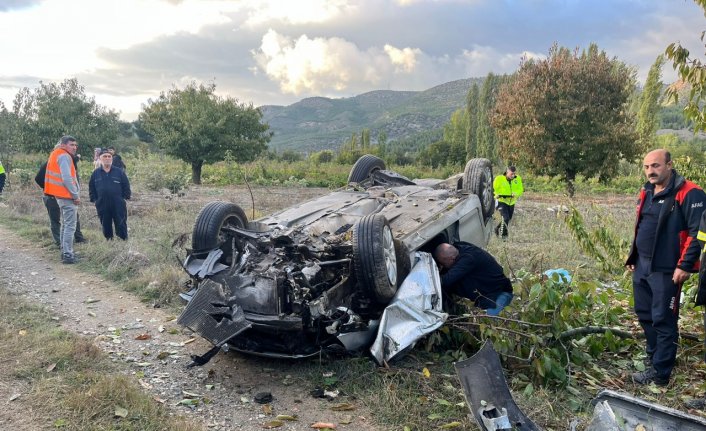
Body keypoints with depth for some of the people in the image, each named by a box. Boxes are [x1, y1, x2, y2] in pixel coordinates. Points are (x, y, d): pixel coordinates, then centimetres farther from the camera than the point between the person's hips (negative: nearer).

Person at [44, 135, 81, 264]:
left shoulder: (56, 154, 17)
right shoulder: (64, 156, -14)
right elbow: (67, 178, -22)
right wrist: (76, 195, -14)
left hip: (61, 195, 10)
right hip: (68, 196, -10)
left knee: (65, 225, 17)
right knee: (70, 226, -8)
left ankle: (65, 252, 23)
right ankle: (67, 254, -8)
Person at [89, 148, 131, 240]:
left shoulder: (119, 172, 3)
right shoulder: (96, 173, 7)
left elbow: (126, 186, 5)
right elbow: (91, 188, 14)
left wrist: (125, 197, -1)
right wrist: (94, 199, 5)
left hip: (118, 205, -2)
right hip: (102, 206, 2)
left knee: (121, 225, 0)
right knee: (106, 226, 10)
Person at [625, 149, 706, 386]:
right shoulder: (646, 193, 13)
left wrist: (685, 265, -19)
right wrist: (633, 258, 20)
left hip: (667, 271, -8)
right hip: (642, 268, 8)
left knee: (663, 320, -1)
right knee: (645, 315, 17)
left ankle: (660, 373, 9)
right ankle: (654, 355, 36)